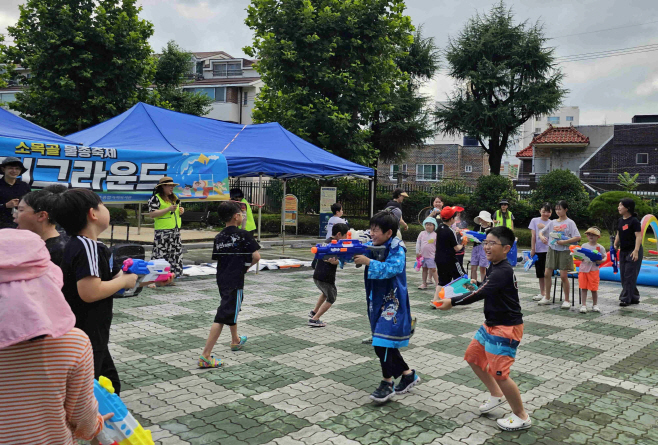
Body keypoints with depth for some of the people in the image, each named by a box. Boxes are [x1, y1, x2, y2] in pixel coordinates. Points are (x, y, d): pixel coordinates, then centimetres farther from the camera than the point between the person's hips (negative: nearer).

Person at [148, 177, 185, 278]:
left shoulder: (174, 198, 19)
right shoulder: (156, 198, -5)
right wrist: (168, 209, -18)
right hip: (162, 232, -7)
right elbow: (152, 214, -15)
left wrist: (180, 211, 6)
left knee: (176, 254, 7)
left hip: (176, 231, 8)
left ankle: (174, 273, 15)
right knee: (161, 254, -8)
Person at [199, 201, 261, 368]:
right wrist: (247, 265, 4)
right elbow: (256, 256, -15)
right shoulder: (243, 235, -11)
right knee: (223, 317, -7)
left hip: (222, 280, 8)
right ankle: (206, 356, -10)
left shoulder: (219, 237, 6)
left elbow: (217, 258, 7)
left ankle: (235, 341, 50)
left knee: (233, 310, 29)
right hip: (235, 281, -8)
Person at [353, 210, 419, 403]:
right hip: (376, 301, 8)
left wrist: (368, 262, -35)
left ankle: (387, 383, 7)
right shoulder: (372, 247, 5)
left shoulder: (397, 250, -14)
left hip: (392, 302, -8)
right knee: (385, 344, 15)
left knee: (382, 344, -11)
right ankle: (408, 374, 31)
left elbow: (392, 268, -29)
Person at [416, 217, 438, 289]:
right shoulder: (422, 233, 3)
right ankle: (424, 284, 22)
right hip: (423, 255, 4)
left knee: (433, 269, -7)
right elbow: (418, 243, 6)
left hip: (431, 255, -4)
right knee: (424, 269, 14)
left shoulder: (435, 235, -4)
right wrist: (417, 252, 4)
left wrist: (437, 253, -3)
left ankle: (438, 284, -4)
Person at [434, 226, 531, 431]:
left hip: (506, 328, -10)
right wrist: (476, 284, 6)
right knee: (473, 357, 18)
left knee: (499, 373, -8)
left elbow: (480, 294, -32)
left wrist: (452, 302, -29)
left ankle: (521, 417, 10)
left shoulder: (503, 271, -25)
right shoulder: (494, 267, 7)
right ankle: (496, 395, 34)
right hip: (491, 324, 10)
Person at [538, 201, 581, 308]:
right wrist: (542, 237, -10)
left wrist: (564, 242, -18)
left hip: (564, 251, -4)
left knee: (563, 276, -4)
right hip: (552, 250, 4)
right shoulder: (552, 222, 9)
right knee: (547, 274, 2)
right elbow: (541, 232, 13)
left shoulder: (570, 223, -4)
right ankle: (547, 298, 15)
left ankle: (567, 300, 8)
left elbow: (578, 237, -12)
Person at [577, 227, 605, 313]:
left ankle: (595, 305, 19)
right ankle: (583, 305, 8)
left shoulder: (600, 247, 1)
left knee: (594, 288, 3)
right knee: (583, 288, 1)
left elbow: (604, 257, 7)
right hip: (583, 269, 2)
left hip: (594, 270, -2)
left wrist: (601, 261, -13)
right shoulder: (584, 246, 9)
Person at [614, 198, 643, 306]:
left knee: (629, 275, -6)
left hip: (633, 251, -8)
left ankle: (625, 298, -2)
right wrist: (616, 246, 11)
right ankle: (634, 297, 21)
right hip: (623, 251, 8)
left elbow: (638, 236, -19)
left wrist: (636, 250, -28)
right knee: (623, 276, 10)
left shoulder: (634, 221, -13)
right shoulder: (620, 221, 10)